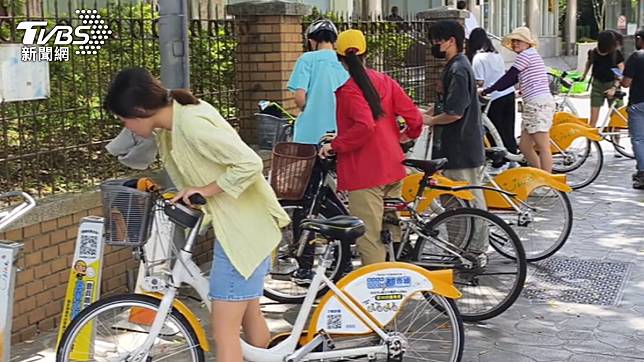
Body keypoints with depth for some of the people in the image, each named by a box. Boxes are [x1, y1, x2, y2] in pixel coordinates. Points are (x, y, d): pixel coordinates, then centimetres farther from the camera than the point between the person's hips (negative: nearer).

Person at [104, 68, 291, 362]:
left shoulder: (192, 124, -26)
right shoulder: (174, 117, 3)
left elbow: (250, 164, -27)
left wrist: (205, 190, -19)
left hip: (243, 228, -10)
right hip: (237, 225, 10)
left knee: (224, 331, -5)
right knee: (249, 314, 23)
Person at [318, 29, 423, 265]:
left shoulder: (348, 89, -12)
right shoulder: (385, 81, 7)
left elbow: (365, 126, -26)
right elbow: (414, 117, 4)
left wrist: (335, 145, -14)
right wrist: (408, 135, 25)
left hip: (365, 173, -7)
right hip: (393, 168, 7)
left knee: (369, 239, -2)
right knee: (390, 233, 20)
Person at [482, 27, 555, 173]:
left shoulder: (527, 54, -7)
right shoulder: (531, 55, 24)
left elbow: (508, 78, -9)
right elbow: (513, 79, 22)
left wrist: (487, 90, -3)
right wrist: (491, 90, 18)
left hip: (539, 104, -11)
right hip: (533, 105, 11)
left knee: (543, 147, -8)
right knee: (524, 146, 12)